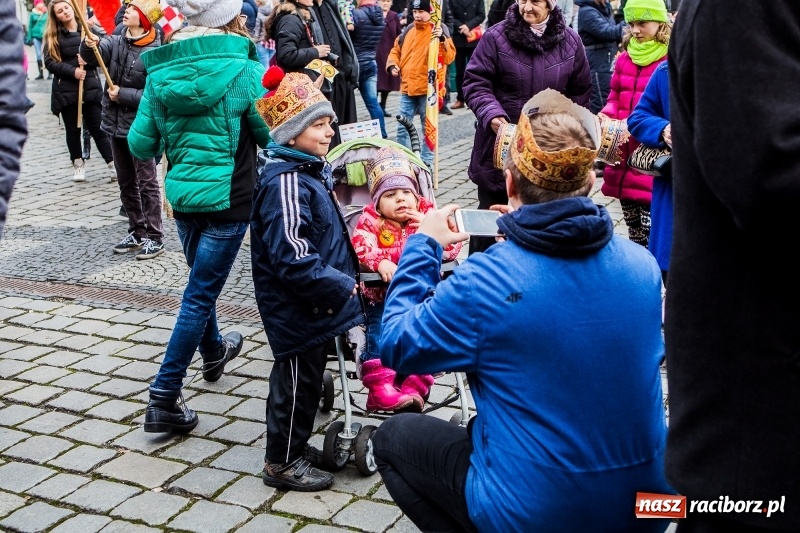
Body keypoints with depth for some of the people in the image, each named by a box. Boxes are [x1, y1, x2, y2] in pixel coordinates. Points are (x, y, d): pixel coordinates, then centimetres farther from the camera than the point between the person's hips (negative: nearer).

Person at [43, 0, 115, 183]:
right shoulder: (53, 35, 4)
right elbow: (50, 62, -3)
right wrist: (72, 71, -16)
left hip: (91, 86, -1)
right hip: (66, 89, 1)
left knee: (97, 127, -1)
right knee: (73, 130, 9)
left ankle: (113, 165, 5)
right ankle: (78, 165, 21)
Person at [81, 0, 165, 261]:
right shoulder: (116, 42, 4)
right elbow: (91, 58, -7)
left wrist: (123, 95, -16)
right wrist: (90, 46, -28)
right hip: (116, 125, 7)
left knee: (147, 183, 0)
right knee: (126, 183, 14)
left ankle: (155, 237, 6)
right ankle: (136, 232, 25)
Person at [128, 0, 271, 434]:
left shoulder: (160, 72, 1)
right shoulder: (242, 69, -13)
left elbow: (140, 145, 3)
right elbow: (271, 137, -4)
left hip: (182, 195, 6)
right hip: (227, 198, -5)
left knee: (202, 281, 26)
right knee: (200, 294, -1)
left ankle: (213, 350, 49)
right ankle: (164, 397, -1)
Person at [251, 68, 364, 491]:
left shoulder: (309, 169, 10)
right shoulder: (285, 182, -24)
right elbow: (293, 259, -30)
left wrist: (343, 278, 12)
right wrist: (342, 286, -22)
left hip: (313, 303, 10)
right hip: (295, 308, -10)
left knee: (308, 376, 21)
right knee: (297, 381, 4)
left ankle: (295, 446, 38)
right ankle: (282, 463, 20)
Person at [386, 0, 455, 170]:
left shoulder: (439, 30, -5)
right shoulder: (408, 30, 11)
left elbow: (449, 57, -16)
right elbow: (396, 50, 21)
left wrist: (441, 39, -32)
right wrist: (393, 64, 1)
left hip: (429, 89, -5)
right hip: (407, 87, 5)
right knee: (402, 126, 8)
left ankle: (427, 161, 14)